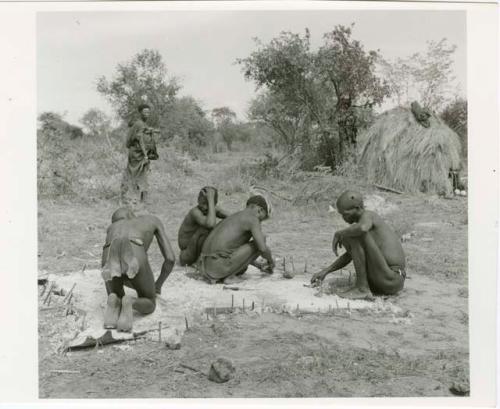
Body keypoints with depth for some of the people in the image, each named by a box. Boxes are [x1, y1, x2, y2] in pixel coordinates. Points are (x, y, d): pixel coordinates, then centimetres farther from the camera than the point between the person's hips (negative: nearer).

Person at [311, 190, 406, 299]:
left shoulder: (367, 215, -12)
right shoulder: (364, 222, 16)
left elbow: (362, 228, -39)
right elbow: (350, 255, 24)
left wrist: (338, 233, -19)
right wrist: (325, 271, 17)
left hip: (390, 281, -10)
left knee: (355, 233, -17)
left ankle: (362, 288, -12)